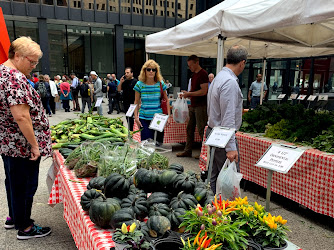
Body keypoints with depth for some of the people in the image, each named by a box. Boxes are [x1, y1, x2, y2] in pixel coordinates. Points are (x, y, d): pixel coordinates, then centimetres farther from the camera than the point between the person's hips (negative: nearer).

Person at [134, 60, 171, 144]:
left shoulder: (161, 84, 1)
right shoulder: (140, 84, 0)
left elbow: (166, 100, 8)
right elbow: (136, 102, 6)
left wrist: (169, 116, 2)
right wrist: (136, 117, -1)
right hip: (144, 119, -1)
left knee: (159, 142, 7)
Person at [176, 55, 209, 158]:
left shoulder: (203, 74, -12)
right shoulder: (194, 75, 16)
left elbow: (204, 91, -20)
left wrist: (189, 94, -16)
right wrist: (186, 94, 5)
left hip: (201, 106, -9)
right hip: (193, 106, 9)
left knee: (201, 130, -3)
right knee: (190, 129, 11)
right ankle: (188, 151, 20)